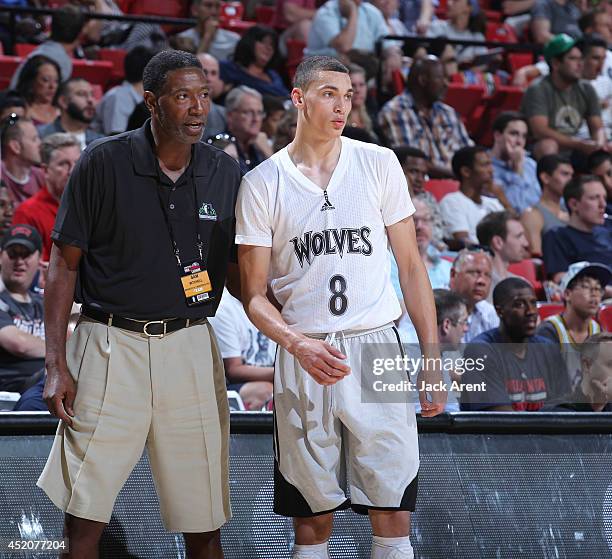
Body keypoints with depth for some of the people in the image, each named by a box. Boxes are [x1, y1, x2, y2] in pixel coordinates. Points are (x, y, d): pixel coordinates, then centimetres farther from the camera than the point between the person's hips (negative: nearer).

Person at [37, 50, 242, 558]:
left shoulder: (226, 174, 6)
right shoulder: (103, 163, -3)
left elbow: (238, 276, 14)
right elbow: (65, 265, 0)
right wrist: (57, 364, -7)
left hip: (191, 349, 3)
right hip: (110, 344, -2)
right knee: (84, 517, -5)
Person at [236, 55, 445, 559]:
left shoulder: (379, 163, 5)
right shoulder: (262, 183, 2)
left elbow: (411, 266, 9)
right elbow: (254, 295, 1)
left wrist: (433, 361, 3)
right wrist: (301, 345, -17)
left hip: (376, 347, 1)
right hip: (303, 358, 0)